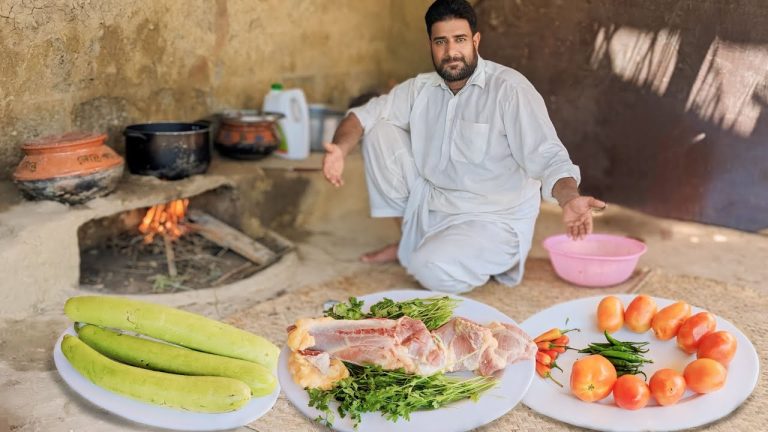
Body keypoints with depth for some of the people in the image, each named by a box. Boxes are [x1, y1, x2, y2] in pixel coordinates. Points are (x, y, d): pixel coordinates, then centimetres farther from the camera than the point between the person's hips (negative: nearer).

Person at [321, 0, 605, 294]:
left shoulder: (510, 88, -16)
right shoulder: (420, 89, 3)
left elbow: (548, 157, -23)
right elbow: (364, 115, 6)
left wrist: (569, 200, -45)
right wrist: (339, 149, -18)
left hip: (491, 220, -6)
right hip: (429, 210, 6)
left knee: (431, 270, -34)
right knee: (380, 131, -6)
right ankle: (408, 242, 7)